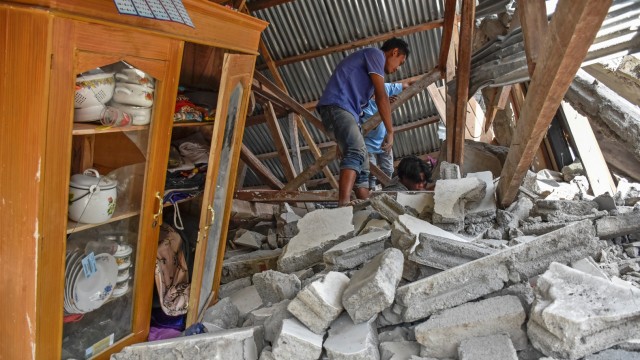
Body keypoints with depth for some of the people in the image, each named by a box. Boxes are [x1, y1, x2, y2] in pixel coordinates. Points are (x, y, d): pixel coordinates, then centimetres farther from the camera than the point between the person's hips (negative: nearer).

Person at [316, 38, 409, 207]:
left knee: (362, 168, 5)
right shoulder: (376, 54, 3)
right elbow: (381, 96, -5)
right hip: (337, 106, -10)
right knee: (356, 153, -31)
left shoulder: (369, 59, 33)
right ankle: (343, 207, -45)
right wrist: (390, 131, -2)